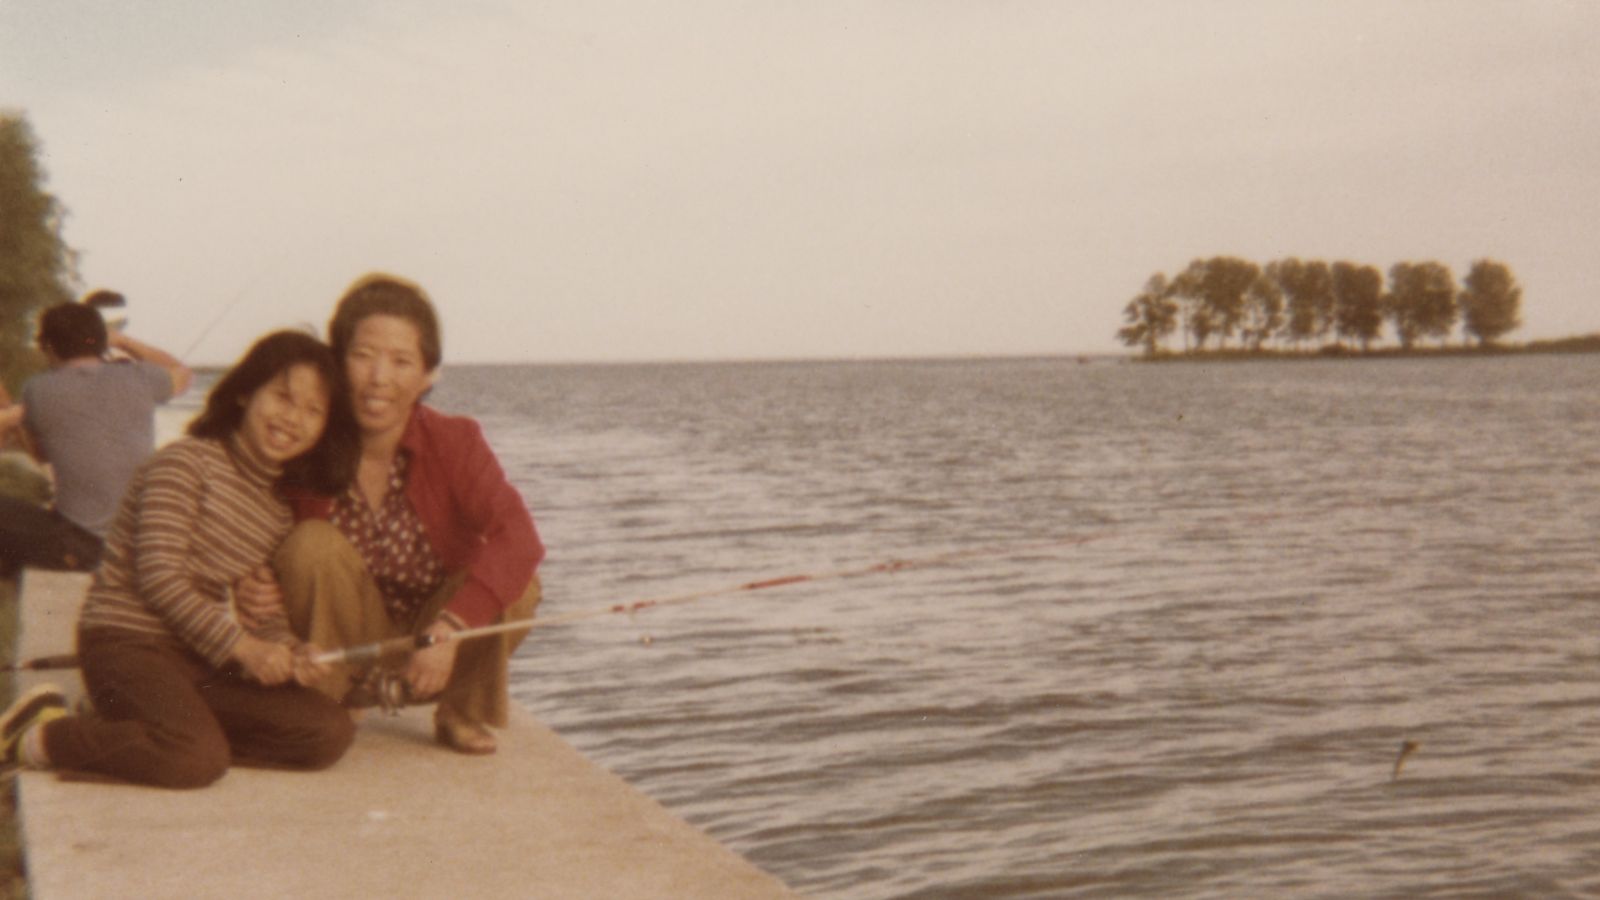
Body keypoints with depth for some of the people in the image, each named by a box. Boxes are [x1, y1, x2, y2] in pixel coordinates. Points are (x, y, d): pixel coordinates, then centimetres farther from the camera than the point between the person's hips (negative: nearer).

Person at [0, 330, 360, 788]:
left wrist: (287, 651, -12)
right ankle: (39, 735, -7)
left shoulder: (282, 505, 14)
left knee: (331, 732, -8)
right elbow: (159, 576, -16)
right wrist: (242, 646, -19)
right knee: (198, 759, -32)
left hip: (200, 658, 8)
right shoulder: (188, 461, -8)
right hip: (126, 641, -8)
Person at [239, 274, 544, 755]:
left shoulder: (456, 441, -16)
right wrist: (258, 594, -26)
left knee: (516, 582, -27)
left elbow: (518, 537, -33)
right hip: (345, 652, 0)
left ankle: (462, 712, 1)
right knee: (311, 543, -25)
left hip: (435, 656, 0)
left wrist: (448, 631, -45)